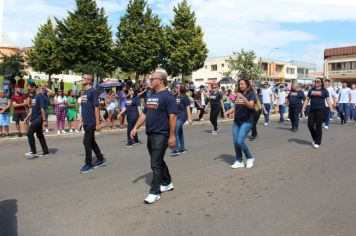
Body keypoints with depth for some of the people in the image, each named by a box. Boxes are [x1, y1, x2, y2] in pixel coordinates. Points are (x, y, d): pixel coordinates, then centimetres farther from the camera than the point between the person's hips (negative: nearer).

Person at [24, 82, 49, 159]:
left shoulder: (40, 96, -13)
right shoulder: (32, 96, 14)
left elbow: (42, 109, -19)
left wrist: (44, 120, -22)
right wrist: (27, 117, 18)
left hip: (38, 119, -9)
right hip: (34, 119, 9)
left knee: (29, 133, -12)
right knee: (39, 135, 12)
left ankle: (33, 152, -6)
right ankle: (45, 151, 19)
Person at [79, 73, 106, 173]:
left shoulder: (93, 91, -12)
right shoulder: (84, 92, 12)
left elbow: (96, 108, -15)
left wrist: (97, 123, -17)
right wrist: (82, 120, 16)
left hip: (91, 122, -8)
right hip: (85, 122, 8)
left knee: (87, 142, -4)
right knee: (91, 141, 15)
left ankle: (88, 164, 8)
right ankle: (100, 159, 28)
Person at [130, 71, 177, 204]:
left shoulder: (168, 96, -13)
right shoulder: (151, 97, 14)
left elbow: (173, 116, -17)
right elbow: (144, 113, 18)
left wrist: (172, 136, -20)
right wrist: (136, 127, 10)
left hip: (161, 135, -9)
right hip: (150, 134, 9)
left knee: (156, 163, -6)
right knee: (158, 161, 18)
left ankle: (155, 192, 4)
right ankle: (167, 183, 34)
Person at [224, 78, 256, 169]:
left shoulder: (251, 94, -4)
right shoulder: (238, 95, 13)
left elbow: (251, 106, -21)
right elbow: (234, 107, 13)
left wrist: (242, 97, -30)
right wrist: (228, 112, -5)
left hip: (247, 121, -6)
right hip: (236, 121, 6)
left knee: (240, 141, -16)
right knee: (235, 142, 3)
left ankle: (250, 158, 6)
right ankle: (239, 161, 16)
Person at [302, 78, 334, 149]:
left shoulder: (324, 90, 5)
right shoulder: (311, 90, 14)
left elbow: (328, 99, -1)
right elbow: (307, 99, 14)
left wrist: (331, 108, -14)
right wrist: (304, 107, 4)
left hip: (320, 109, -4)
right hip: (312, 110, 4)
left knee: (318, 126, -2)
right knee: (310, 125, 1)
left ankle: (317, 142, 7)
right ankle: (314, 139, 24)